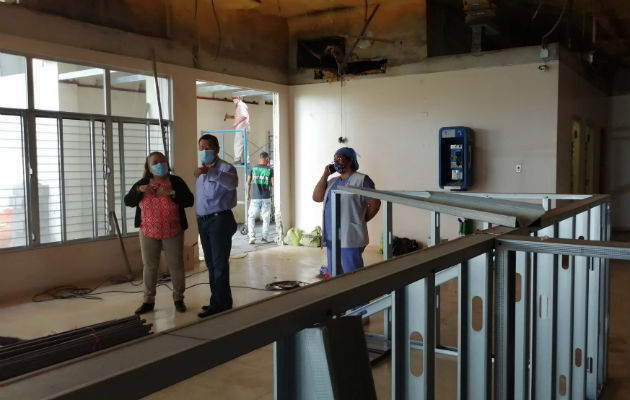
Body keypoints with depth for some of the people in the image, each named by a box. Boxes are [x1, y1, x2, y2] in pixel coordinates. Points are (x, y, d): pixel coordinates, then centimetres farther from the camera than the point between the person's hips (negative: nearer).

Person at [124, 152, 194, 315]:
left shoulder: (176, 182, -4)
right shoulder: (142, 183, 2)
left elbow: (190, 200, -12)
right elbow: (127, 202, 0)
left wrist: (171, 193, -24)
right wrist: (139, 190, -17)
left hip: (173, 233, -2)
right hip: (148, 233, 2)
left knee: (176, 265, 5)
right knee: (149, 266, 8)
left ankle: (178, 299, 20)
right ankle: (148, 301, 18)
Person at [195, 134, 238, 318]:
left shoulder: (225, 168, -12)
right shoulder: (201, 170, 15)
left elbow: (232, 183, -36)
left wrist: (210, 172, -51)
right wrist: (199, 218, 13)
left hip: (220, 220, -8)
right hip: (203, 221, 9)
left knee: (219, 263, -6)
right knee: (211, 262, 14)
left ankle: (220, 303, 1)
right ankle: (218, 301, 24)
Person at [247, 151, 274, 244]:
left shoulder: (253, 169, 3)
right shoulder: (270, 170, -2)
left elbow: (248, 183, 4)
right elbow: (273, 184, -4)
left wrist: (248, 194, 18)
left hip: (255, 197, 1)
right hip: (266, 198, -1)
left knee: (251, 217, 11)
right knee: (266, 218, 10)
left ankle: (251, 236, -1)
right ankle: (265, 237, 12)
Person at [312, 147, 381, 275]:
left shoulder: (361, 180, -5)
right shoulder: (333, 181, 17)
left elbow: (375, 204, -9)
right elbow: (316, 197, 7)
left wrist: (361, 220, -1)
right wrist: (325, 175, 4)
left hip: (350, 239, -7)